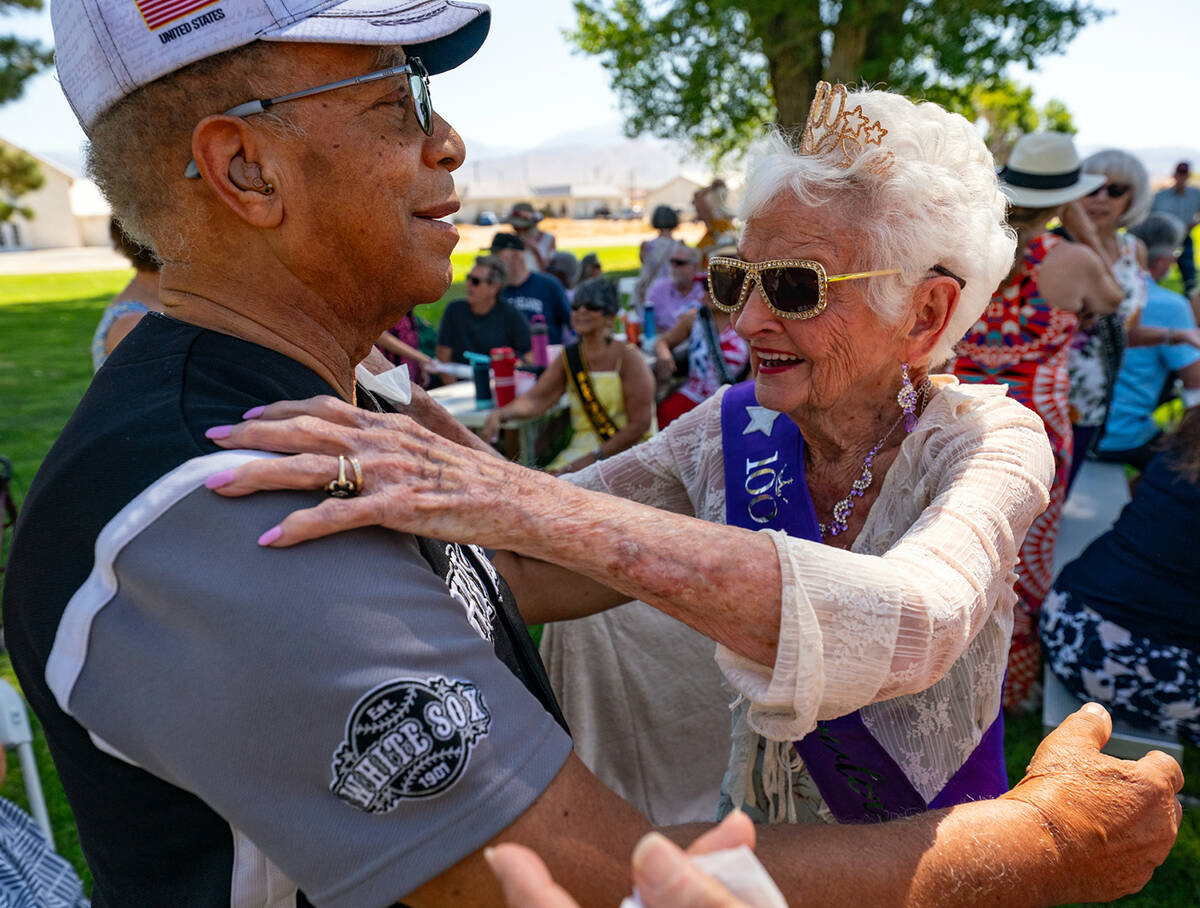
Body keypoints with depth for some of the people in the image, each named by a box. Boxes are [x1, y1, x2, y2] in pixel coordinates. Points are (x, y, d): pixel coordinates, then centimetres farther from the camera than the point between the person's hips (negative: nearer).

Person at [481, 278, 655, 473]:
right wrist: (499, 415, -19)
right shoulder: (568, 358, 12)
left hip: (630, 449, -4)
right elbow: (537, 399, 1)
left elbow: (640, 424, -11)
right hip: (582, 447, 5)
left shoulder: (628, 357, -6)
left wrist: (595, 457, -18)